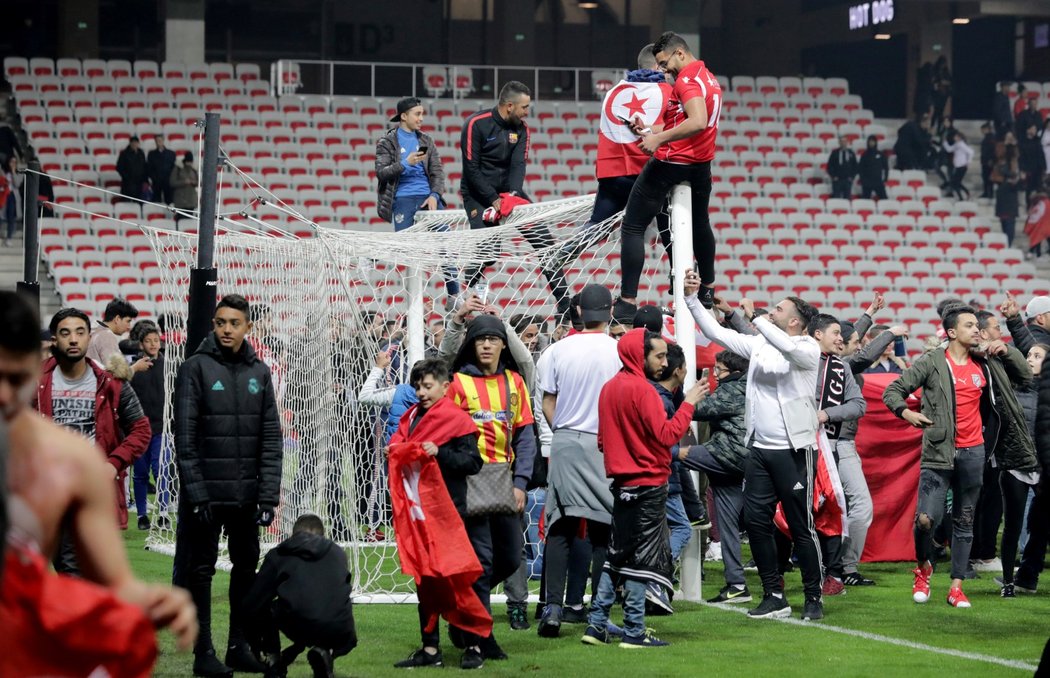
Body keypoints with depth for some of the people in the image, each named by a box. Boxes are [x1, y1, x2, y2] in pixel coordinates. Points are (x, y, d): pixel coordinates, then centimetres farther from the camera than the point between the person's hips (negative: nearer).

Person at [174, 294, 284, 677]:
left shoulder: (259, 372, 7)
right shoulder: (196, 368, -5)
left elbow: (271, 438, 6)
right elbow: (185, 437, -9)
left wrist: (269, 495, -2)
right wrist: (196, 493, -15)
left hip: (246, 494, 4)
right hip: (206, 492, -4)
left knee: (247, 566, 10)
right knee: (201, 570, 2)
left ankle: (239, 646, 20)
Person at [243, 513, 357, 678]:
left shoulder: (278, 554, 18)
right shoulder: (337, 552, 25)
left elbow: (253, 604, 17)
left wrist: (256, 638, 39)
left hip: (298, 626, -1)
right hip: (338, 631, 1)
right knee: (348, 640, 38)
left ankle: (273, 660, 19)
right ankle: (324, 652, 6)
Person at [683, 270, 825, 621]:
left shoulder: (809, 350, -7)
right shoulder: (760, 344, 11)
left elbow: (787, 347, -29)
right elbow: (716, 332, 12)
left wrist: (755, 317, -20)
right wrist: (692, 298, 6)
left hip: (792, 450, -6)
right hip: (759, 448, 6)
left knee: (801, 526, -2)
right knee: (755, 521, 4)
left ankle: (813, 598, 8)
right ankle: (774, 596, 12)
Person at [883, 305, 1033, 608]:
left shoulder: (986, 363, 8)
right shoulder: (932, 362, -4)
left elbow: (1025, 375, 19)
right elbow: (893, 391, -1)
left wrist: (1007, 351, 3)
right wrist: (905, 411, -20)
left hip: (973, 452, 4)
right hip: (939, 451, -4)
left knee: (964, 521, 7)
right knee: (926, 517, -12)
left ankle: (957, 587, 12)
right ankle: (924, 567, 16)